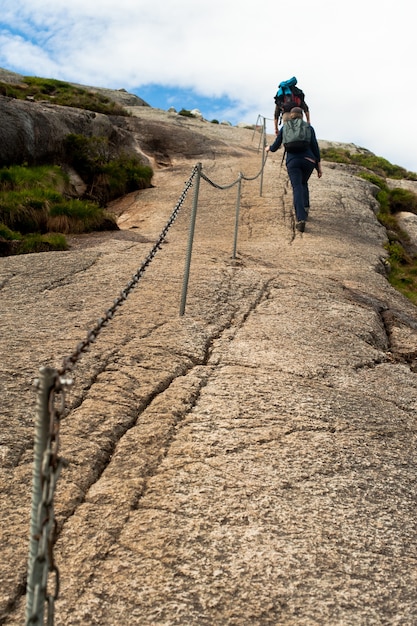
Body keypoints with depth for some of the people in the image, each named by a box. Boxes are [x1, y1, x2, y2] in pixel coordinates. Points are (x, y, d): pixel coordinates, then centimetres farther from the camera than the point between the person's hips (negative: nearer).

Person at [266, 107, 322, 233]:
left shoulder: (284, 128, 15)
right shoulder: (309, 127, 15)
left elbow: (275, 146, 19)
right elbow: (315, 147, 6)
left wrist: (269, 148, 43)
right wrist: (319, 166, 8)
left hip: (293, 161, -1)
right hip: (309, 160, 2)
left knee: (297, 188, -12)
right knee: (303, 183, 29)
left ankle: (301, 219, -31)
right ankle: (305, 208, 10)